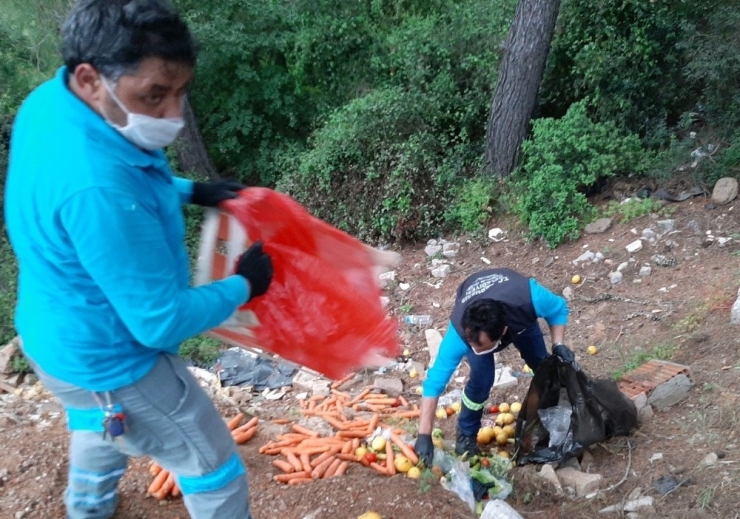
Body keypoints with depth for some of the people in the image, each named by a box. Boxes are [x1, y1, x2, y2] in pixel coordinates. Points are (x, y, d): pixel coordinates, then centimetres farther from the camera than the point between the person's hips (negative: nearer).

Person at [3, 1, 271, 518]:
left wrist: (190, 190, 1)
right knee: (216, 473, 12)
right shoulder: (96, 190, -40)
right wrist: (242, 286, -14)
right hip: (110, 363, -9)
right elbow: (162, 322, -29)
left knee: (99, 428, 39)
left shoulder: (51, 103, -10)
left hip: (60, 336, 9)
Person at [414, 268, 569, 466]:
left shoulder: (528, 297, -46)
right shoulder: (459, 331, -45)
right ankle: (466, 435, 7)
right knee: (482, 378, -19)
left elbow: (559, 308, -22)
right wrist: (424, 435, -40)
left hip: (519, 316, 2)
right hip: (471, 312, -2)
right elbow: (435, 380, -39)